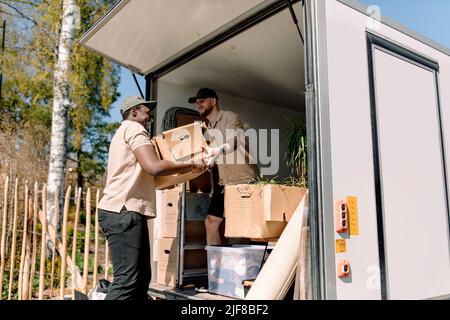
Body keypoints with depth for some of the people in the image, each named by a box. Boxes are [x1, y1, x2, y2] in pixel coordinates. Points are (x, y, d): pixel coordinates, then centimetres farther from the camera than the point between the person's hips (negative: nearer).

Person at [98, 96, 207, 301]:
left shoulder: (126, 132, 29)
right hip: (123, 212, -11)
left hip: (126, 212, 11)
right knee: (126, 279, -13)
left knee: (141, 277, 11)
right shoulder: (133, 128, -4)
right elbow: (154, 167, -20)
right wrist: (191, 166, -9)